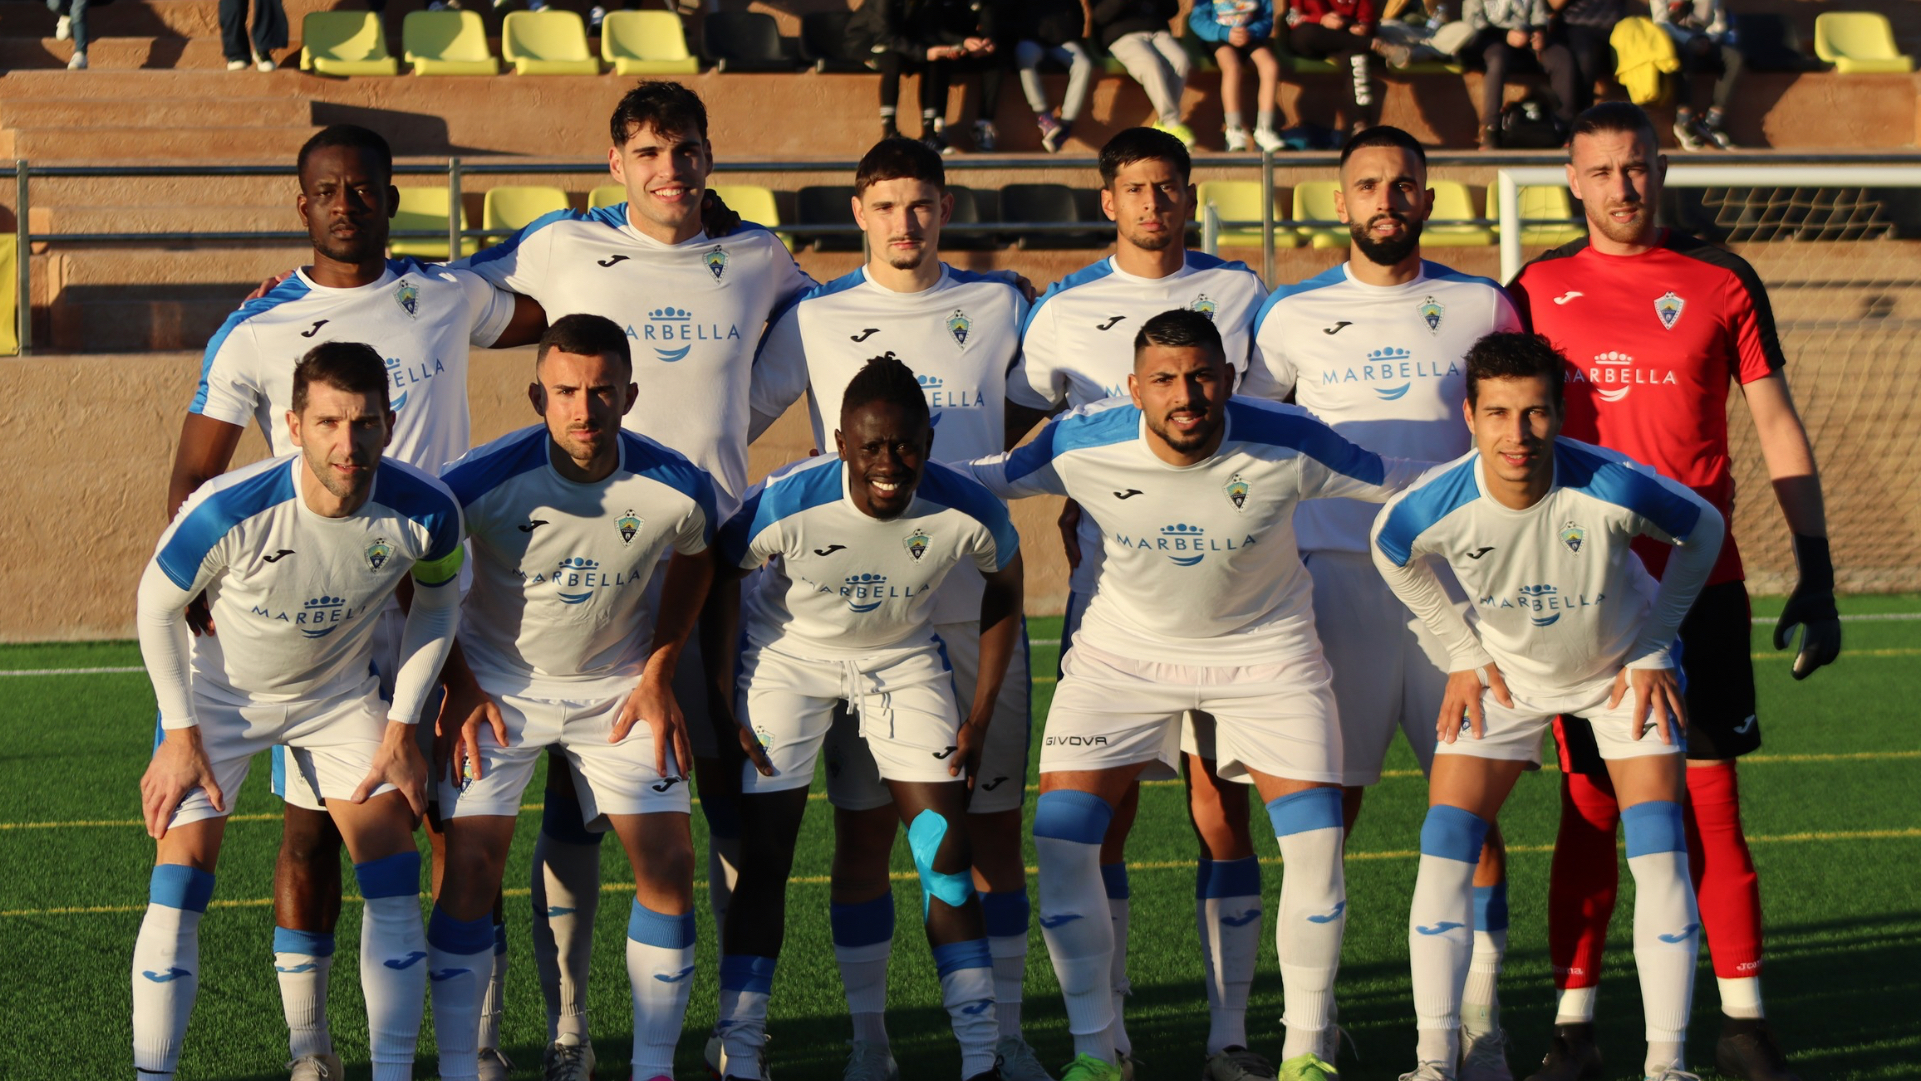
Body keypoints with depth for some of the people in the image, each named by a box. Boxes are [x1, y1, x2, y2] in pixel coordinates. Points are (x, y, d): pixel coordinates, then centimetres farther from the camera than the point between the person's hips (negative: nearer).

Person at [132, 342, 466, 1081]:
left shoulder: (425, 512, -26)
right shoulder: (229, 510, -35)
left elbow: (439, 600, -2)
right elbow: (157, 607, -15)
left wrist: (401, 727, -3)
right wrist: (180, 734, -14)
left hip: (340, 694, 3)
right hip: (220, 690, -2)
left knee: (394, 879, -5)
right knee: (180, 878, -12)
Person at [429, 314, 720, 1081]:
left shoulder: (676, 490, -19)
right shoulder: (484, 481, -25)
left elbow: (695, 561, 5)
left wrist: (658, 674, 0)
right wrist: (458, 684, -7)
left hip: (617, 687, 2)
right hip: (499, 686, -2)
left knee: (668, 860, -5)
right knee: (470, 862, -12)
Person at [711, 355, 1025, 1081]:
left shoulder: (967, 514, -25)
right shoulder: (786, 504, -32)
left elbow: (1004, 586, -2)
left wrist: (982, 714, -3)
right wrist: (723, 708, -15)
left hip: (904, 659, 2)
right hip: (788, 657, -1)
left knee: (946, 853, -5)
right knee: (764, 857, -6)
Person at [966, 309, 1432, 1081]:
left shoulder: (1289, 445, -24)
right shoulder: (1082, 445, -22)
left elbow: (1405, 484, -8)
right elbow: (990, 479, -3)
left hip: (1266, 649, -1)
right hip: (1124, 648, 1)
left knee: (1316, 844, -11)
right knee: (1059, 837, -11)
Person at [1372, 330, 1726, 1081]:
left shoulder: (1614, 489, -34)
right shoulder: (1436, 507, -29)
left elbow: (1704, 530, -11)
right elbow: (1392, 556, -3)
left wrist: (1652, 650, -9)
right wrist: (1465, 655, -2)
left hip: (1621, 670, -1)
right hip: (1508, 673, 1)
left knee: (1659, 852, -12)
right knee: (1446, 843, -10)